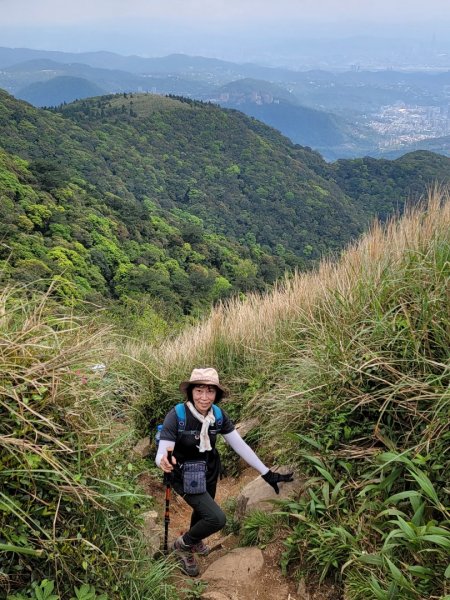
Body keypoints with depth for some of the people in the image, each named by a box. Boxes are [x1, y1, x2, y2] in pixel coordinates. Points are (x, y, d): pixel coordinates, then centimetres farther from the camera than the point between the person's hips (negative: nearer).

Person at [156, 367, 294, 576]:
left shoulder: (219, 416, -17)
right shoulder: (176, 416, -30)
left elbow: (241, 446, -11)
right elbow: (160, 454, -32)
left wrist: (267, 473, -13)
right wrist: (164, 462, -57)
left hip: (209, 473, 5)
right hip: (185, 478, -5)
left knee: (202, 511, 27)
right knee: (216, 518, -17)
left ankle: (195, 542, 61)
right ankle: (183, 545, 12)